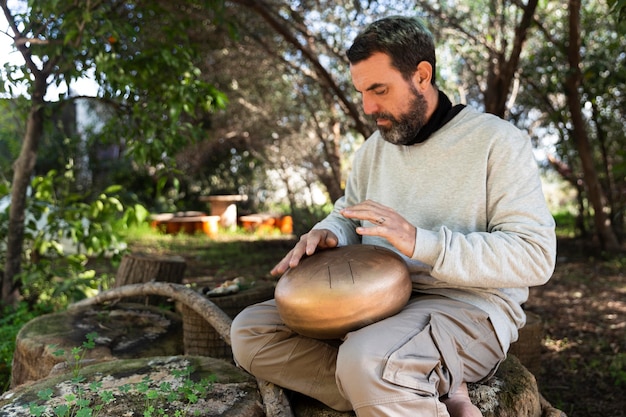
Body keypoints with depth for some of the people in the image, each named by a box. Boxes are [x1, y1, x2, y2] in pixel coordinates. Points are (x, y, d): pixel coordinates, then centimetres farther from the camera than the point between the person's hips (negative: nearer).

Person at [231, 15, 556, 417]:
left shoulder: (497, 140, -6)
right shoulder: (374, 148, 13)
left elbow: (535, 254, -14)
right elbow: (347, 215, 20)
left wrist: (422, 242, -25)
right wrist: (327, 234, -6)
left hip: (468, 306, -8)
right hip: (376, 300, 8)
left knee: (368, 363, -39)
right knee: (249, 331, -9)